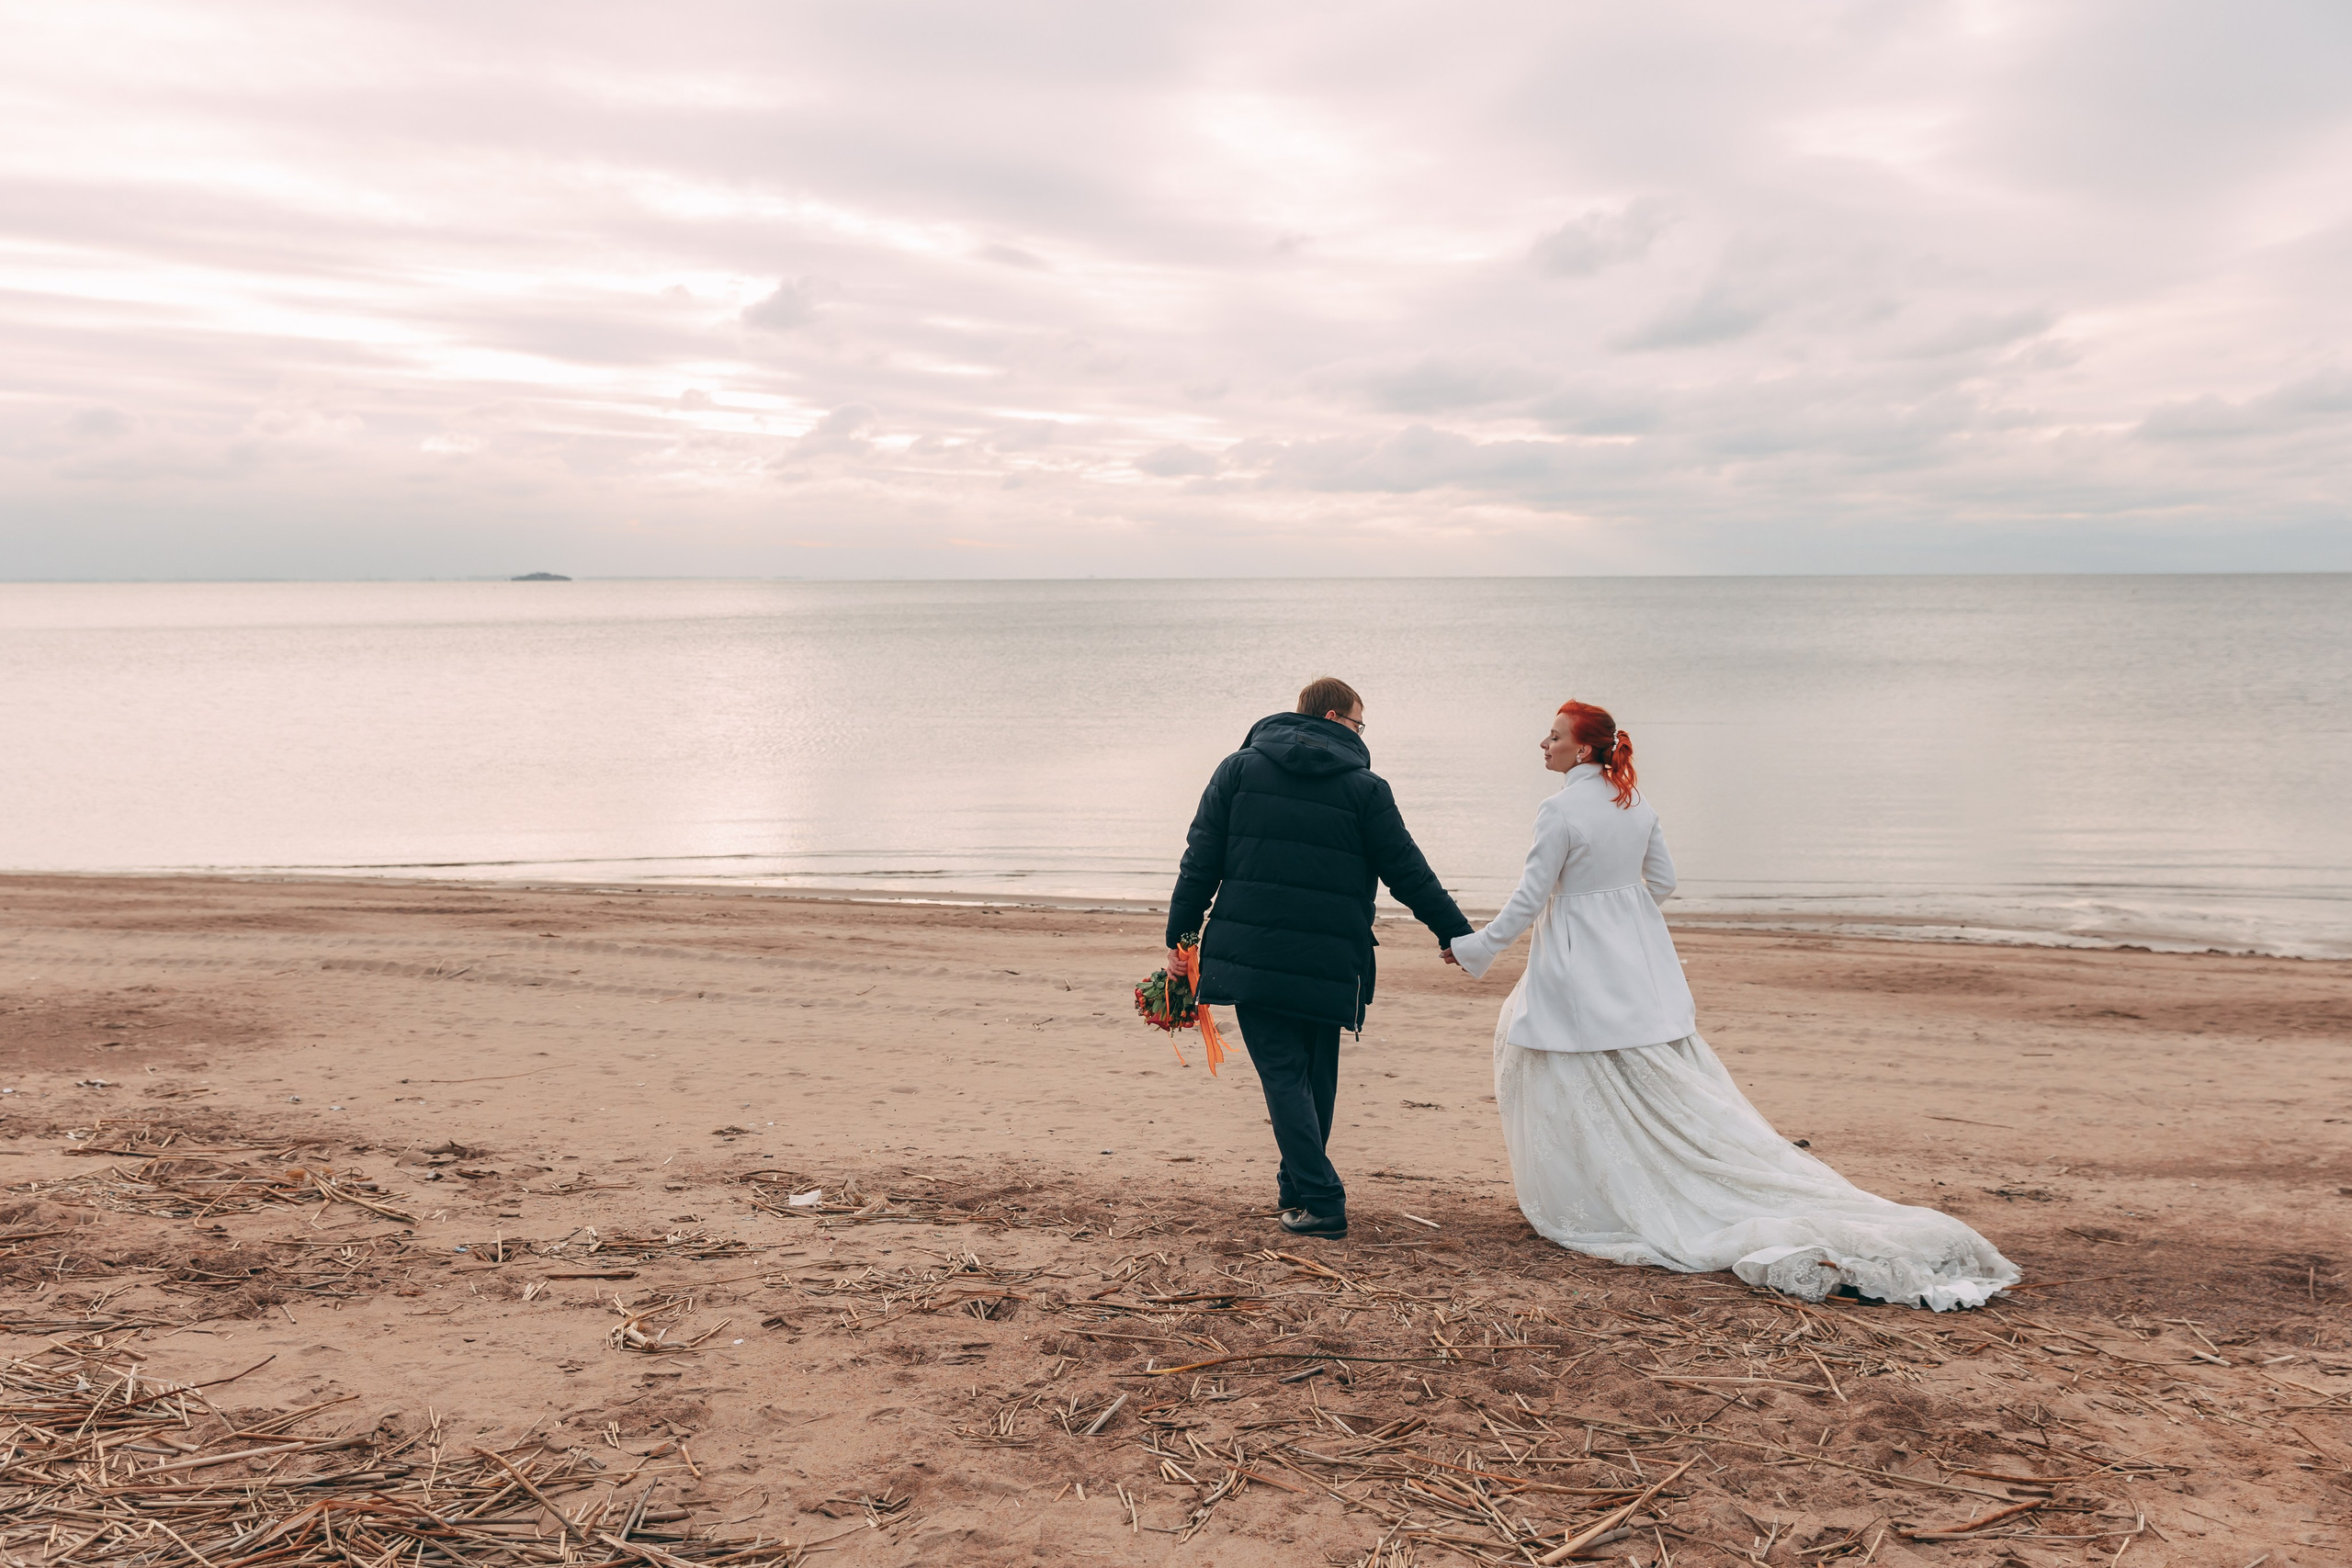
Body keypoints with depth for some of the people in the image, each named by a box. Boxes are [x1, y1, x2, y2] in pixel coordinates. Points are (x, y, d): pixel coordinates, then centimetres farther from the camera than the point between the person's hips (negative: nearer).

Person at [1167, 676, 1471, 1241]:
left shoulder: (1238, 769, 5)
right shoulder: (1365, 787, 0)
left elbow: (1200, 861, 2)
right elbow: (1408, 873, 1)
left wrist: (1180, 936, 7)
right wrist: (1456, 934, 11)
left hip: (1250, 955, 0)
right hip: (1328, 961, 0)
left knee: (1283, 1074, 2)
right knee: (1318, 1074, 17)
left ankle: (1319, 1200, -5)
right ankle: (1300, 1183, 29)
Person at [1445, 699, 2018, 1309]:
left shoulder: (1560, 811, -17)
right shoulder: (1634, 801, 5)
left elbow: (1530, 899, -15)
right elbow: (1662, 881, 13)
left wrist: (1476, 946, -4)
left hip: (1580, 970, -7)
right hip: (1640, 962, 8)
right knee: (1674, 1091, 12)